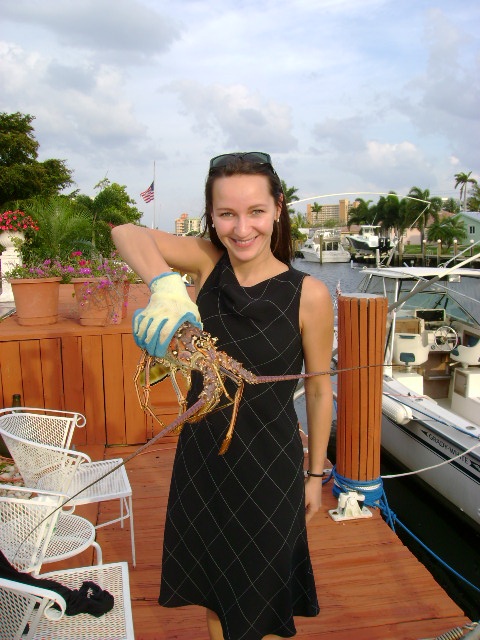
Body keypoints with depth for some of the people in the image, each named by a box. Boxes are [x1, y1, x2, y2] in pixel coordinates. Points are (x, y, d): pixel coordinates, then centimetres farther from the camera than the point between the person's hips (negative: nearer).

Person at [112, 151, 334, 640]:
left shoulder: (308, 295, -19)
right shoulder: (208, 261, -11)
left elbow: (319, 388, -9)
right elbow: (126, 232, -25)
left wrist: (315, 473, 0)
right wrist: (165, 284, -44)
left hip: (269, 462, -3)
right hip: (201, 450, 3)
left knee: (259, 586, 20)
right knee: (210, 576, 25)